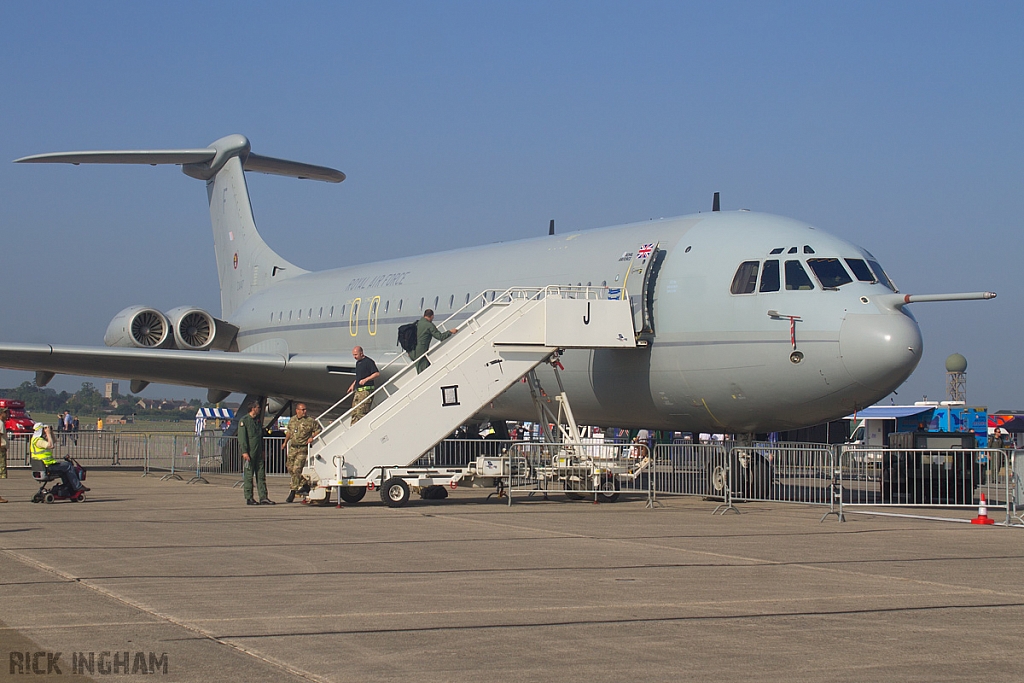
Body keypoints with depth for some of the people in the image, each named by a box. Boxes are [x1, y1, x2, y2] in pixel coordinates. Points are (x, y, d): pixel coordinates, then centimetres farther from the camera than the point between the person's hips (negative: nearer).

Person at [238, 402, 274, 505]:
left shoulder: (258, 421, 16)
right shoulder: (244, 421, -6)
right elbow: (242, 438, -11)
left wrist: (263, 451, 18)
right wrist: (244, 452, -17)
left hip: (258, 454, 7)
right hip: (249, 453, -7)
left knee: (261, 475, 4)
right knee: (248, 476, -2)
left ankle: (263, 497, 3)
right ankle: (249, 498, 1)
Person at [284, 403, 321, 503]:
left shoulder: (310, 421, -5)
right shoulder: (292, 420, 10)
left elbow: (318, 430, 2)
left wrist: (312, 437, -13)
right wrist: (285, 442, 25)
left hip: (303, 449, -6)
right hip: (292, 448, 6)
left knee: (297, 469, -13)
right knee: (291, 469, 6)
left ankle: (293, 492, -7)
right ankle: (305, 484, 21)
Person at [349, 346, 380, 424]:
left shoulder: (368, 361, -10)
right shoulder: (358, 363, 18)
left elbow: (377, 374, -16)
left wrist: (365, 380, -23)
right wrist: (353, 385, 21)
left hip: (366, 391, -9)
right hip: (357, 390, 9)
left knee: (361, 412, -12)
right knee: (354, 412, 7)